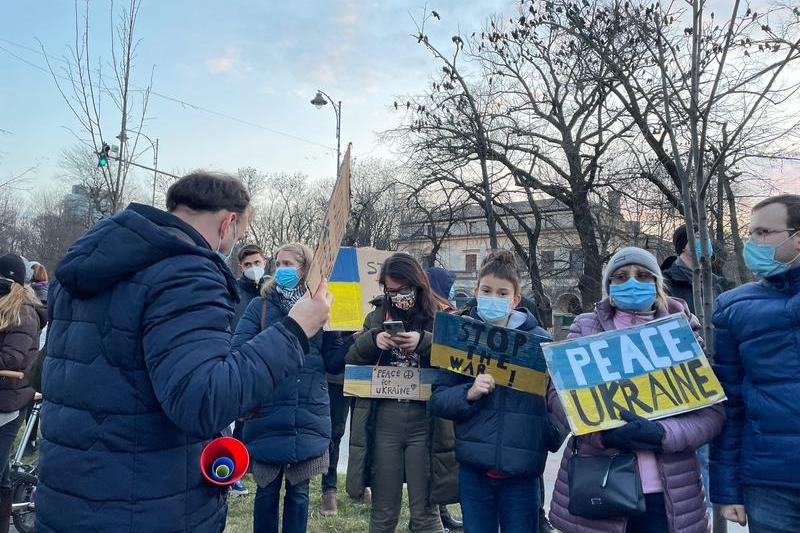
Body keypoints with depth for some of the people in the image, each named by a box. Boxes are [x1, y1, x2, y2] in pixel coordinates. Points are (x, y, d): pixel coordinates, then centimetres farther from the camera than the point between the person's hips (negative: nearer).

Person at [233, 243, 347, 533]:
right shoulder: (260, 306, 2)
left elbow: (333, 363, 2)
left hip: (308, 415, 1)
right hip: (267, 414, -1)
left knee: (299, 491, 12)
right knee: (267, 490, 10)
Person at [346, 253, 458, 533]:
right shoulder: (377, 316, 10)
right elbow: (351, 358, 5)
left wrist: (424, 342, -25)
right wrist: (373, 339, -13)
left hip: (425, 423, -2)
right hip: (383, 422, 3)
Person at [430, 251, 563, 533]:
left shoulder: (539, 340, -3)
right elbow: (437, 399, -1)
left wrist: (553, 440, -11)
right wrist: (469, 393, -18)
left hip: (522, 471, -1)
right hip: (473, 469, 1)